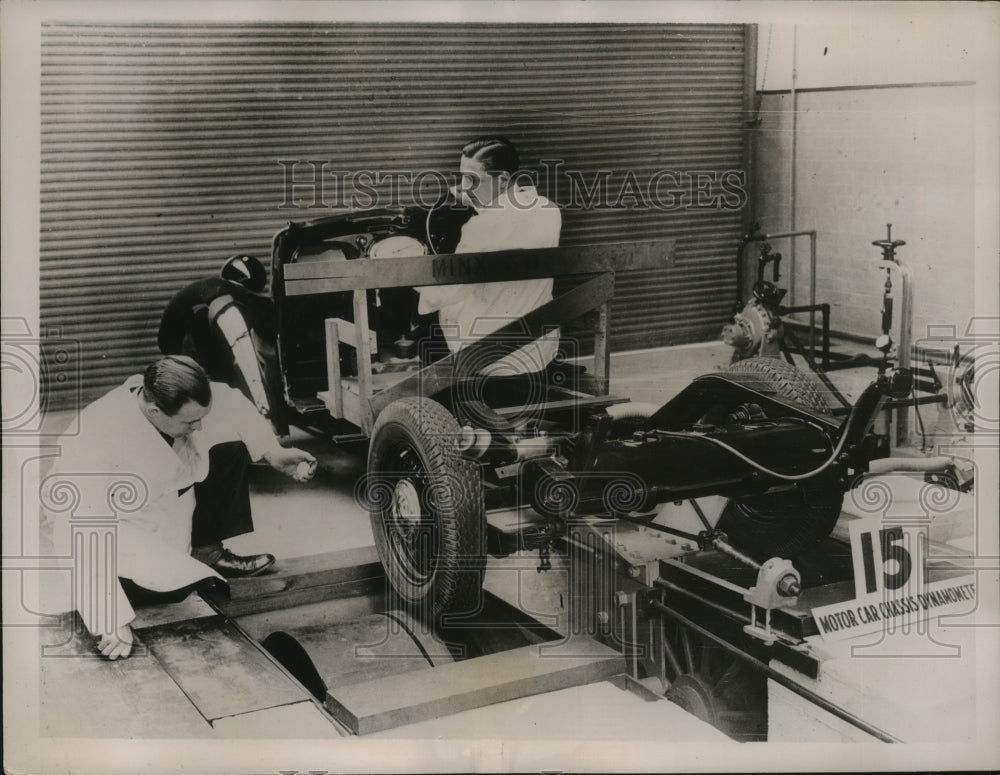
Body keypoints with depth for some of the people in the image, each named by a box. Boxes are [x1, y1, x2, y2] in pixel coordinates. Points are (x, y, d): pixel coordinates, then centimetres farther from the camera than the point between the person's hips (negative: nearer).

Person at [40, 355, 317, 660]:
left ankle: (209, 553, 9)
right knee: (174, 584, -29)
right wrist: (112, 620, -39)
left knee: (232, 451, -6)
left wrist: (273, 452, -8)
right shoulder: (100, 435, -38)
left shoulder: (182, 401, -20)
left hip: (160, 502, 7)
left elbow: (230, 402, 3)